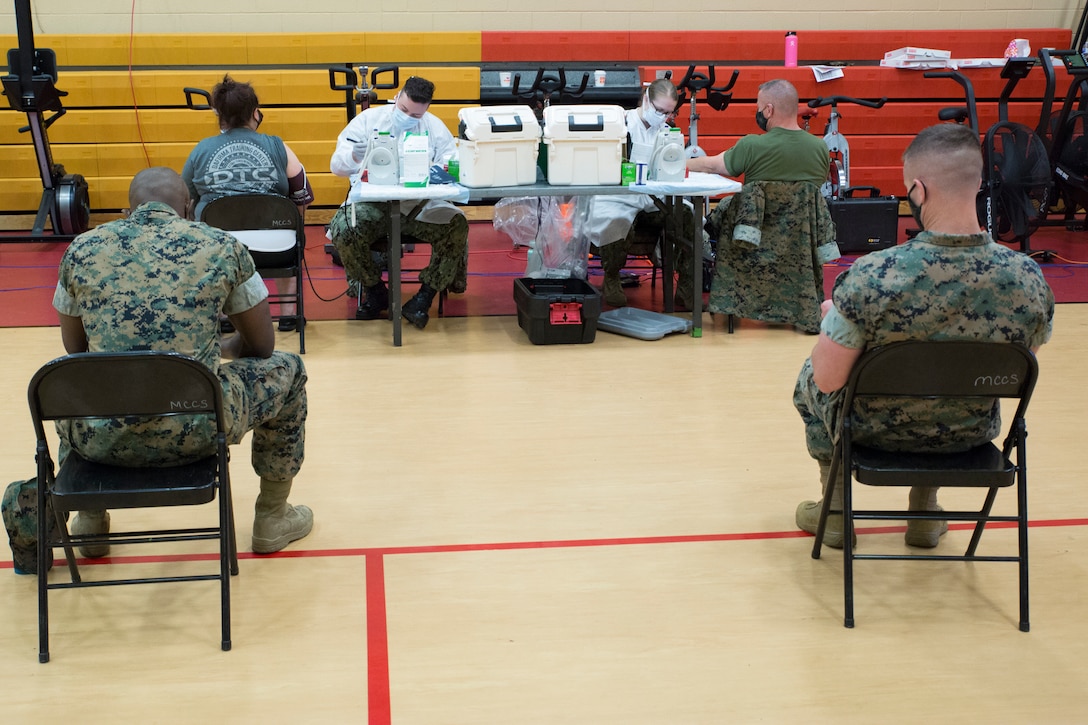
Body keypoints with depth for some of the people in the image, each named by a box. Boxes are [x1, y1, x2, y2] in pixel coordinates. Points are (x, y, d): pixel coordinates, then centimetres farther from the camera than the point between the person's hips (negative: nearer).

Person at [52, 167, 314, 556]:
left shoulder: (81, 250, 5)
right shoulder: (223, 248, 0)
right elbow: (262, 346, 12)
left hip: (103, 439, 3)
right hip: (195, 435, -2)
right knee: (288, 370, 27)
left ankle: (90, 521, 44)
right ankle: (272, 518, 36)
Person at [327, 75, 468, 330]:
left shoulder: (435, 127, 10)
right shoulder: (368, 119, 7)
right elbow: (337, 166, 4)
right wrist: (354, 156, -21)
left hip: (419, 204, 1)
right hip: (372, 202, -1)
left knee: (457, 226, -27)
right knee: (343, 231, -31)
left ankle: (423, 298, -12)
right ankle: (375, 292, -3)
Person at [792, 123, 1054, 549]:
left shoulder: (871, 277, -34)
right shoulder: (1030, 279, -22)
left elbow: (828, 379, -23)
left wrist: (832, 317, -2)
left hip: (877, 431, -3)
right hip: (969, 435, 3)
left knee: (810, 379, 30)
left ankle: (834, 511, 39)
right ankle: (925, 513, 44)